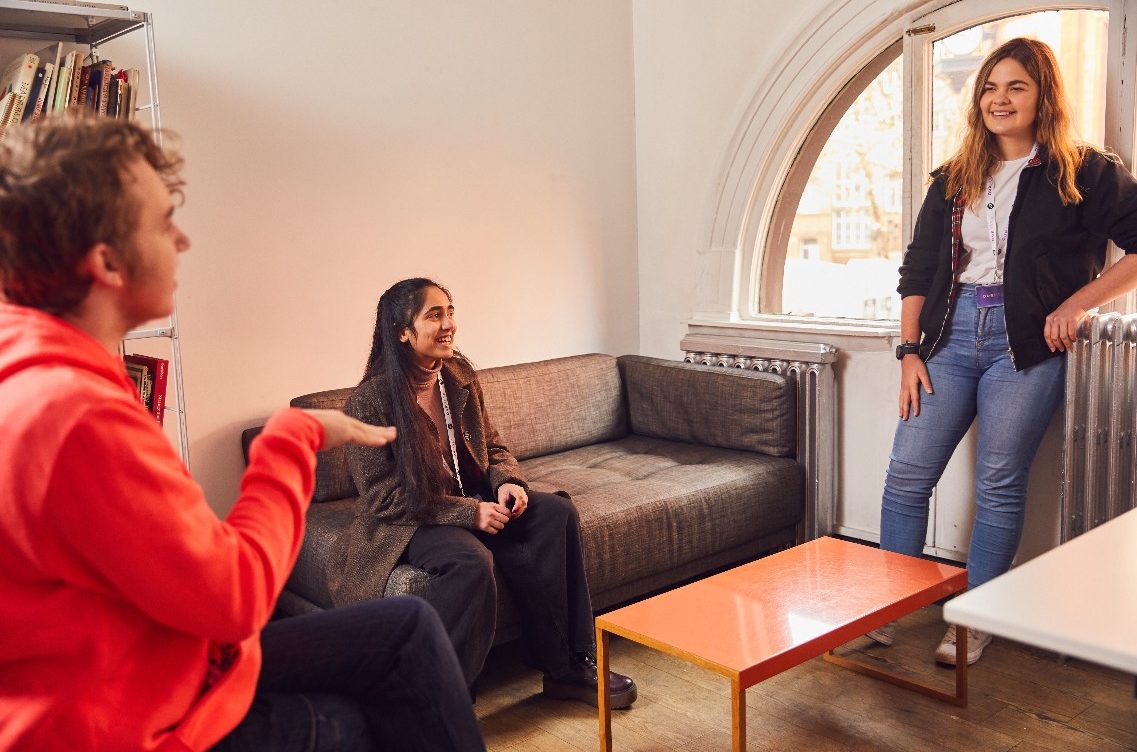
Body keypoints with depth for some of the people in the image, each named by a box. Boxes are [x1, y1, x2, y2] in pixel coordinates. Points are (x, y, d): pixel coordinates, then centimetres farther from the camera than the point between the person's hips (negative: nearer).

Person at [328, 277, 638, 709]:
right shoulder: (369, 401, -17)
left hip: (472, 501, 7)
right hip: (408, 523, -7)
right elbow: (384, 497, -18)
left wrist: (507, 482, -11)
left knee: (557, 514, -13)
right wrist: (468, 512, -24)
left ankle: (569, 665, -6)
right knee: (470, 560, -35)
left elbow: (493, 446, 13)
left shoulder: (460, 375, 2)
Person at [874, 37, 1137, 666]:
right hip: (951, 333, 4)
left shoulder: (1084, 174, 3)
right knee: (906, 474, -1)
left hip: (1026, 343, -3)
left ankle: (975, 621, 13)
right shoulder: (953, 181, 15)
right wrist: (910, 351, 5)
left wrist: (1078, 303, -11)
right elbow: (916, 271, 14)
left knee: (999, 486, -2)